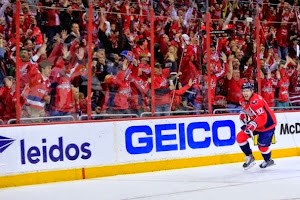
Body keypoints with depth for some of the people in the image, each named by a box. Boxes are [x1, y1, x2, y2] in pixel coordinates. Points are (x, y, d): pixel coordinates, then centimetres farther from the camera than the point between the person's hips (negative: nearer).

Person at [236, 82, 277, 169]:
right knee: (240, 137, -4)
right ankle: (250, 157, 10)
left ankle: (268, 161, 26)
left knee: (262, 146, -6)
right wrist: (243, 115, -2)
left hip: (268, 124, -8)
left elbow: (263, 117, -37)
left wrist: (253, 125, -47)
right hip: (254, 123, 8)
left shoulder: (256, 101, -31)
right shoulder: (243, 101, -3)